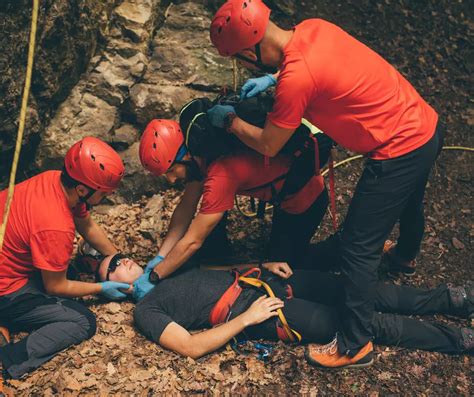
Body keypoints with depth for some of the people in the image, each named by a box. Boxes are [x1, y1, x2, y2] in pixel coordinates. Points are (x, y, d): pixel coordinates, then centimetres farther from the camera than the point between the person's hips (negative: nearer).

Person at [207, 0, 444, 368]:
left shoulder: (296, 79, -28)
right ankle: (406, 255, 66)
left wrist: (229, 119, 2)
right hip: (428, 124, 9)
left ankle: (355, 344, 16)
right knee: (409, 203, 36)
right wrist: (273, 77, 8)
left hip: (400, 151, -9)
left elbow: (268, 145, -14)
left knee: (357, 250, 1)